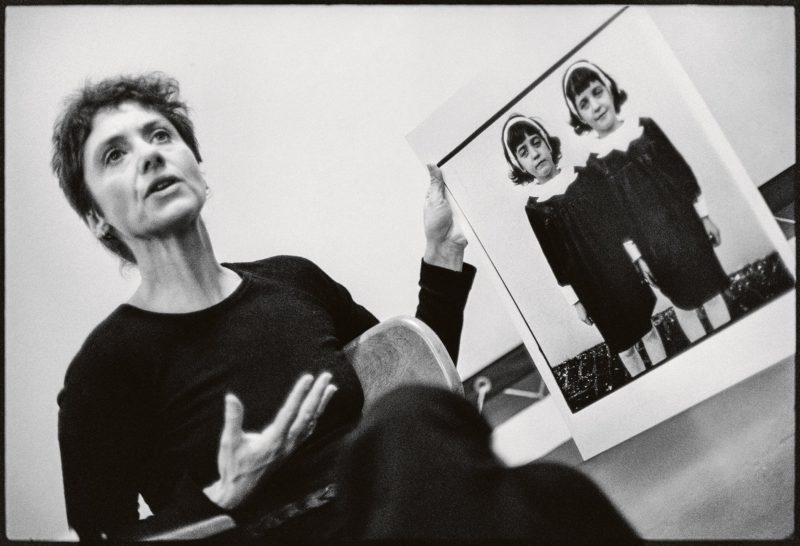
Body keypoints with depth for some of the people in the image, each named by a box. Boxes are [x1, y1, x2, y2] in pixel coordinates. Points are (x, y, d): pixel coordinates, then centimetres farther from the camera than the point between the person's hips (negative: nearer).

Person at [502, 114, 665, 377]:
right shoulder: (534, 209, -8)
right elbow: (554, 261, -6)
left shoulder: (583, 177, 0)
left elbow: (617, 215, 6)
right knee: (623, 345, 8)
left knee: (648, 328, 12)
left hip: (624, 265, 3)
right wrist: (575, 300, -5)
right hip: (592, 287, -3)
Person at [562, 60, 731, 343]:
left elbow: (683, 172, 5)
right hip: (653, 245, -2)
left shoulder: (646, 128, -2)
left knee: (712, 291, 10)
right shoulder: (596, 165, -9)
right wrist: (636, 256, -4)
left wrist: (705, 216, 7)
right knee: (684, 303, 10)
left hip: (685, 224, 2)